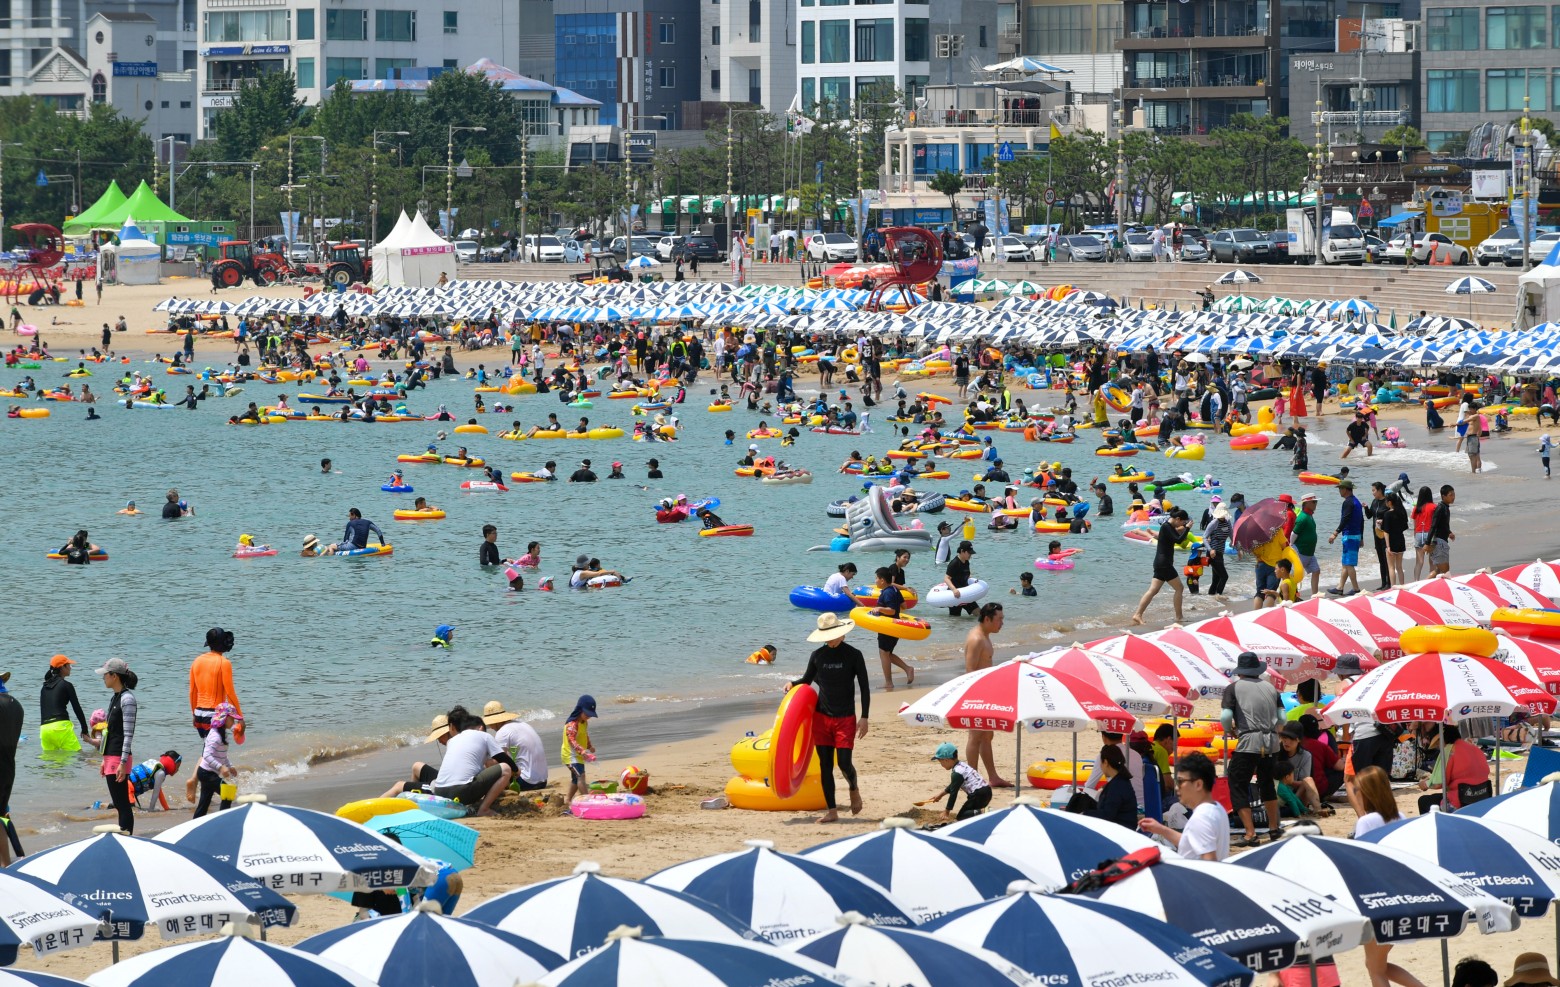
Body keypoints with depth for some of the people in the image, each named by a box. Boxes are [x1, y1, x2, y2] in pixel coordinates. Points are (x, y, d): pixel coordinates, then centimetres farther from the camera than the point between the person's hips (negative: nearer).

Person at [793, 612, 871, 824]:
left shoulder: (853, 655, -5)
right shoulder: (817, 655, 4)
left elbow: (864, 688, -3)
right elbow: (807, 680, 18)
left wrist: (864, 718, -9)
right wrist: (793, 684, -6)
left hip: (845, 718, -3)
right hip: (821, 717, 3)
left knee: (844, 763, -10)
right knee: (825, 765, 3)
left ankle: (853, 789, 24)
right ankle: (831, 811, 9)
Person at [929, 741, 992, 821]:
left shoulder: (957, 774, -14)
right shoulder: (961, 765, 15)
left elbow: (953, 793, -10)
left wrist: (947, 811, -2)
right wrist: (943, 791, 42)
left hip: (978, 796, -9)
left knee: (961, 816, -7)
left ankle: (981, 812, -25)